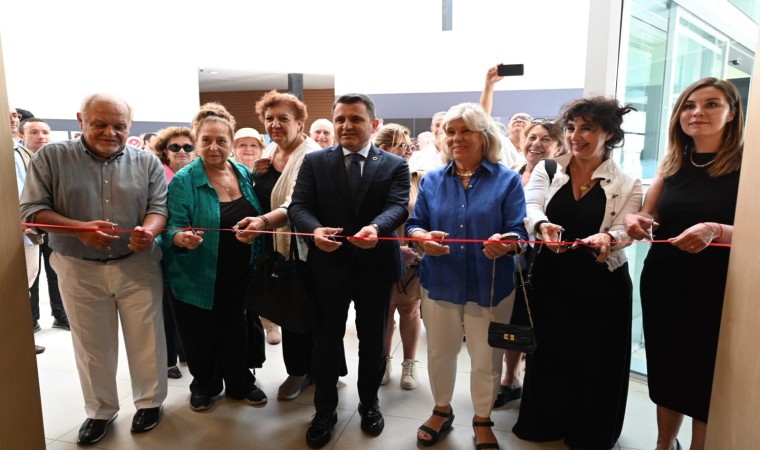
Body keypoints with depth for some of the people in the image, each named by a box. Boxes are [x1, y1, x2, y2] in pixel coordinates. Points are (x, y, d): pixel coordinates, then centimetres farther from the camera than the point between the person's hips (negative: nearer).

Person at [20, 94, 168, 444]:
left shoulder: (147, 162, 0)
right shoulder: (51, 157, -2)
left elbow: (159, 206, -4)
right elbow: (31, 209, -5)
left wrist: (149, 231, -28)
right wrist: (79, 230, -21)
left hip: (138, 266, 0)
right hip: (79, 270, 0)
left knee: (145, 340, 9)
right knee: (92, 346, 14)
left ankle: (149, 401, 30)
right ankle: (100, 410, 33)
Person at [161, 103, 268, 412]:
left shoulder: (244, 174, 0)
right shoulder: (184, 180, -14)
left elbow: (257, 217, 10)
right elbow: (171, 229, -17)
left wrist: (255, 229, -8)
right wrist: (181, 237, -38)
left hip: (238, 275, 4)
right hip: (197, 278, -3)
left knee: (236, 331, 16)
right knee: (201, 336, 13)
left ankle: (240, 383, 36)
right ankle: (204, 385, 37)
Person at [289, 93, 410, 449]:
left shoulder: (395, 165, 0)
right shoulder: (314, 161, 1)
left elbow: (398, 206, -14)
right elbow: (298, 206, -7)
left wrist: (376, 227, -36)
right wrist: (315, 229, -29)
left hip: (376, 266, 0)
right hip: (329, 265, 0)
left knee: (373, 340, 16)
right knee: (326, 341, 12)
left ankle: (369, 403, 38)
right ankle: (325, 409, 32)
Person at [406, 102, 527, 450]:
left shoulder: (507, 180, -4)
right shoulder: (432, 180, 5)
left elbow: (519, 232, -10)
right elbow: (414, 224, 3)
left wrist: (505, 243, -33)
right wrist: (423, 238, -20)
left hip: (489, 285, -2)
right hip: (440, 282, 3)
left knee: (486, 358, 12)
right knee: (439, 352, 16)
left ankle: (482, 422, 36)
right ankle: (441, 411, 41)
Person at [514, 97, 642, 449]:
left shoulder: (627, 185, -2)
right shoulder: (547, 170, 1)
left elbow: (624, 231, -12)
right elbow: (530, 208, -13)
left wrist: (606, 238, -35)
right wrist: (543, 226, -35)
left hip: (601, 287, -1)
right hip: (550, 281, 2)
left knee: (594, 362, 9)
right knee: (547, 355, 13)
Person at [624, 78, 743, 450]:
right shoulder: (672, 163, 6)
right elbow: (649, 217, 8)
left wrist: (715, 231, -31)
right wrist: (635, 221, -14)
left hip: (715, 292, -4)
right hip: (662, 286, 5)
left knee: (706, 380, 8)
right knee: (666, 371, 16)